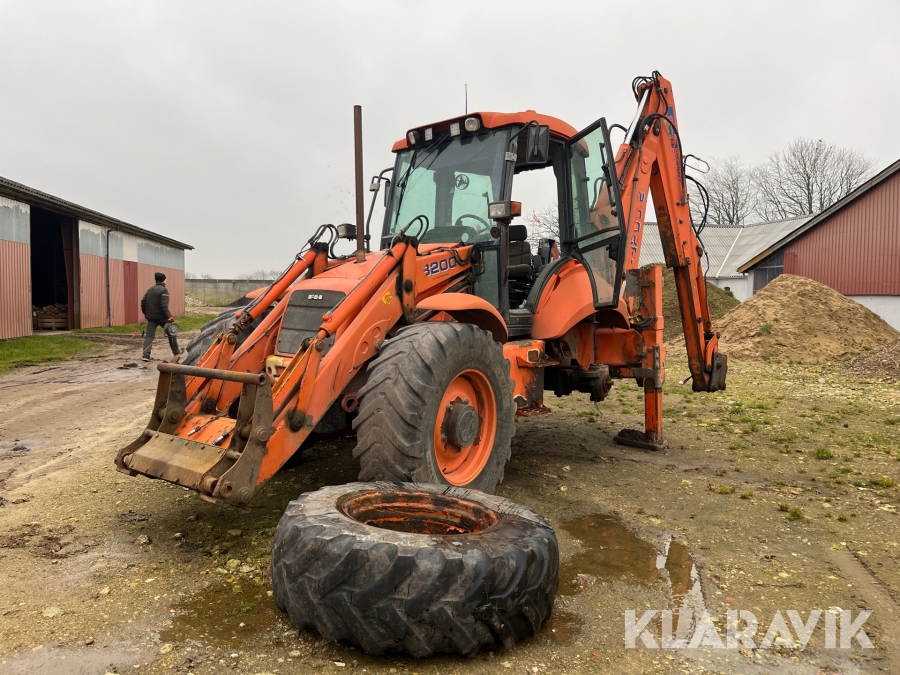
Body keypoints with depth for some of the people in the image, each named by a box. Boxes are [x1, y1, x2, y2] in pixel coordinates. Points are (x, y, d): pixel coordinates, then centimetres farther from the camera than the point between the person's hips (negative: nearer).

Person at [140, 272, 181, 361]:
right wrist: (169, 316, -21)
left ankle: (145, 355, -11)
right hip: (162, 317, -5)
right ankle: (176, 352, 23)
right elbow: (164, 305, -20)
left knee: (149, 336, 2)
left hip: (151, 317, 5)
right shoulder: (164, 290, -10)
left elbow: (143, 302, 11)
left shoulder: (150, 289, 12)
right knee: (171, 333, 13)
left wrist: (146, 314, 22)